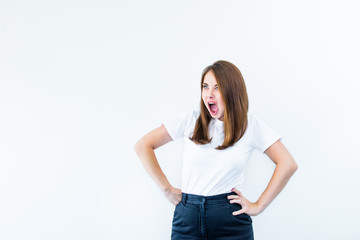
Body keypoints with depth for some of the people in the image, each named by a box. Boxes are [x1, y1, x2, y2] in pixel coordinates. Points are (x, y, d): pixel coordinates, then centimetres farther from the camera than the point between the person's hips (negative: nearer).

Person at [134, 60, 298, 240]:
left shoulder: (251, 124, -1)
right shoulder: (191, 119, -1)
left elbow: (288, 164, -3)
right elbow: (143, 146, 0)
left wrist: (258, 206, -5)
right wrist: (168, 190, -3)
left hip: (231, 221, 0)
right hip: (187, 217, 1)